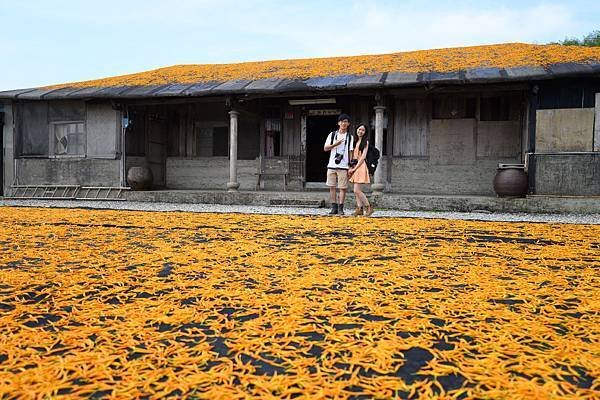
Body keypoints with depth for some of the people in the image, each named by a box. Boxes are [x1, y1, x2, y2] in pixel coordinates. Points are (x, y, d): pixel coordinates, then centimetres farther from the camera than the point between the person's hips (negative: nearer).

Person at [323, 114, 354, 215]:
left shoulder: (350, 137, 8)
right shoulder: (332, 135, 9)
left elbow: (350, 152, 6)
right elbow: (325, 148, 5)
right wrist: (335, 144, -10)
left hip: (343, 166, -1)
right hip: (332, 165, 1)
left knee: (342, 187, -3)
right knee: (332, 187, 3)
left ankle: (340, 208, 3)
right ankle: (334, 207, 11)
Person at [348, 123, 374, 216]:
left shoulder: (365, 142, -3)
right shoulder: (355, 141, 18)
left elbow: (363, 157, -11)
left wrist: (355, 168, -14)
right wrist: (351, 167, 5)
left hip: (360, 166, -7)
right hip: (354, 166, 7)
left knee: (357, 190, -12)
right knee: (357, 190, 5)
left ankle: (368, 207, -2)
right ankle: (359, 209, 8)